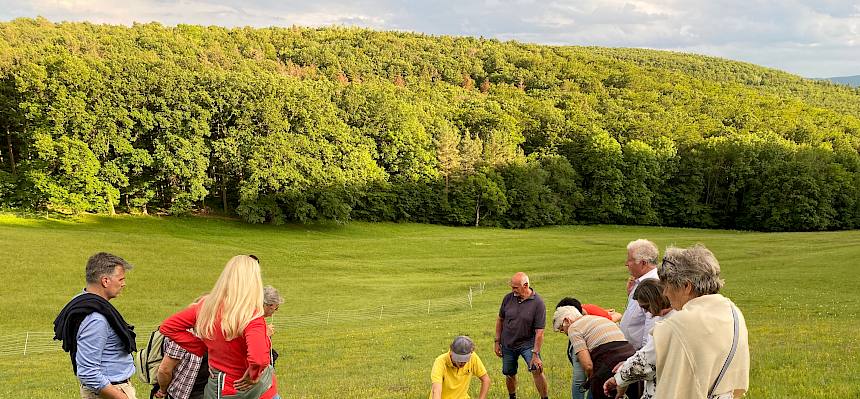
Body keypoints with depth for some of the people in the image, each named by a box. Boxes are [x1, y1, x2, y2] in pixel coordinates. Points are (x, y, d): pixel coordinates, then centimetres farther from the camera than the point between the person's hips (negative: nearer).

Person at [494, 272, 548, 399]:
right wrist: (497, 342, 6)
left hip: (528, 343, -3)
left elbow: (539, 332, -17)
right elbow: (500, 320, 8)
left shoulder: (538, 303, -16)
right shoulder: (508, 298, -5)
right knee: (510, 374, 12)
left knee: (537, 370, -20)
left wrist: (535, 354, -20)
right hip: (508, 344, 3)